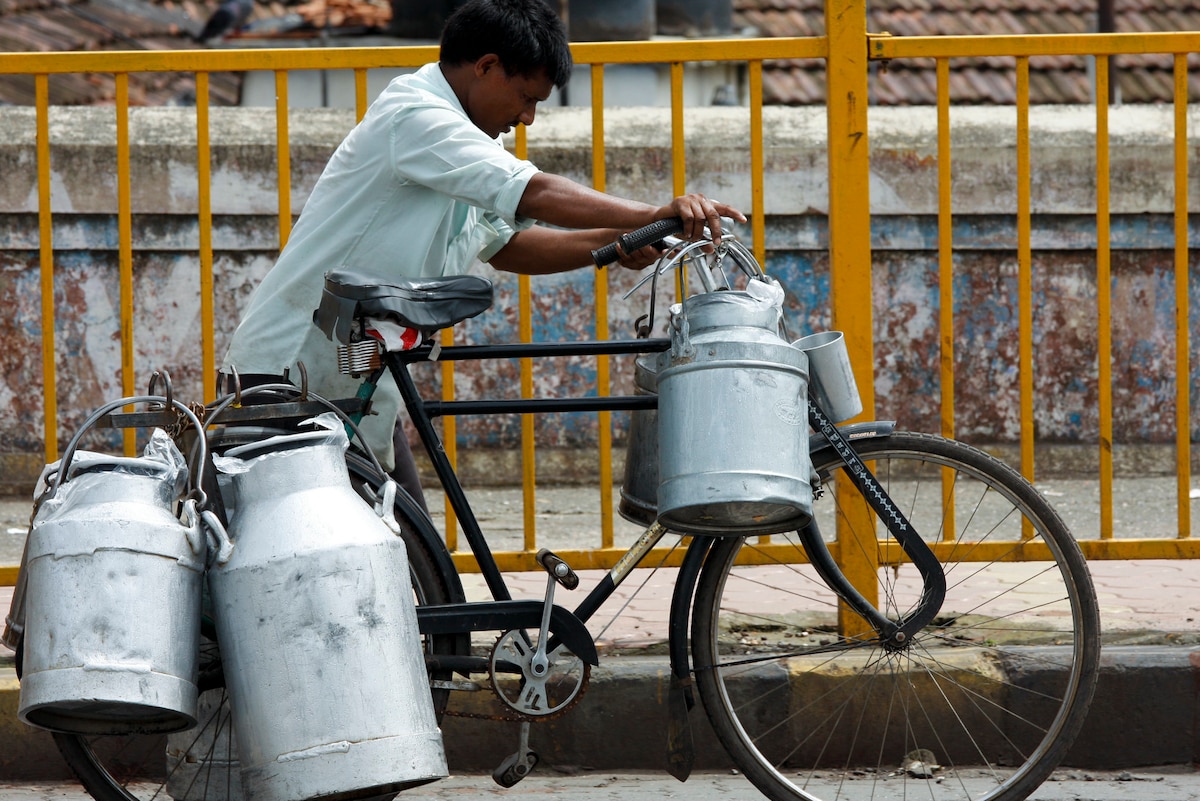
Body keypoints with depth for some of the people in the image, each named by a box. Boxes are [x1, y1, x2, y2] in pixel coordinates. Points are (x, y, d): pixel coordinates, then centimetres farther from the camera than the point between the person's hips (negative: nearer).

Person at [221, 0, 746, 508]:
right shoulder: (415, 118, -18)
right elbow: (535, 195, -28)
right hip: (289, 373, -10)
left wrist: (614, 244, 7)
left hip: (354, 388, 10)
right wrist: (655, 215, -29)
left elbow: (507, 246, 21)